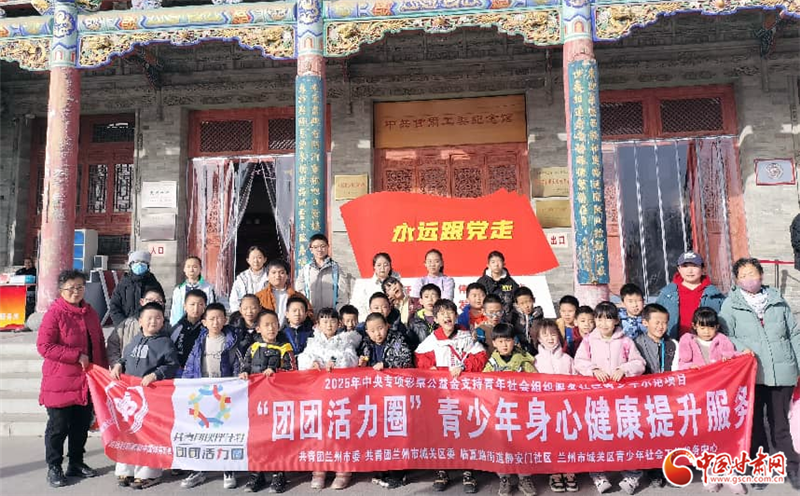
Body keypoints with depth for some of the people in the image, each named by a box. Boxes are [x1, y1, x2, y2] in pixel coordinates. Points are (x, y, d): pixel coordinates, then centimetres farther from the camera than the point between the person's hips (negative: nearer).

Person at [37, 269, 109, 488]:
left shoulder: (90, 312, 10)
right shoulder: (54, 313, -11)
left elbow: (99, 344, 17)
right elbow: (44, 346, -17)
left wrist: (104, 369, 11)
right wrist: (77, 355, -19)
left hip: (86, 382, 6)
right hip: (60, 383, -6)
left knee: (82, 425, 14)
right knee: (58, 426, 5)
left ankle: (76, 463, 29)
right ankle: (54, 468, 20)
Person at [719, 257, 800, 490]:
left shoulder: (778, 301, 8)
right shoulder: (730, 304, 0)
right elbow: (724, 336, -1)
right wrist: (742, 348, -18)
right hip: (750, 373, -1)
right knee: (754, 422, 9)